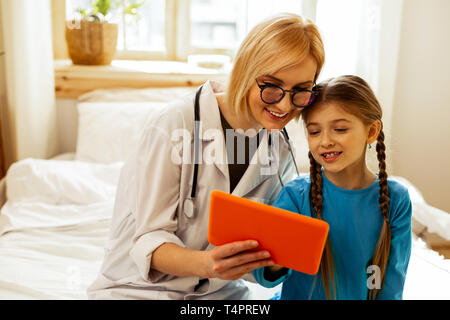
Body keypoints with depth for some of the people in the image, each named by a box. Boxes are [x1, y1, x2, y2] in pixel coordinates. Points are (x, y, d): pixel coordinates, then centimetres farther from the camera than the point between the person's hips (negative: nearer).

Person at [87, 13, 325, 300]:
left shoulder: (281, 150, 0)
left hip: (221, 293, 4)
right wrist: (204, 263, -36)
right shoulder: (174, 125, -18)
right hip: (140, 289, -3)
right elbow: (149, 242, -17)